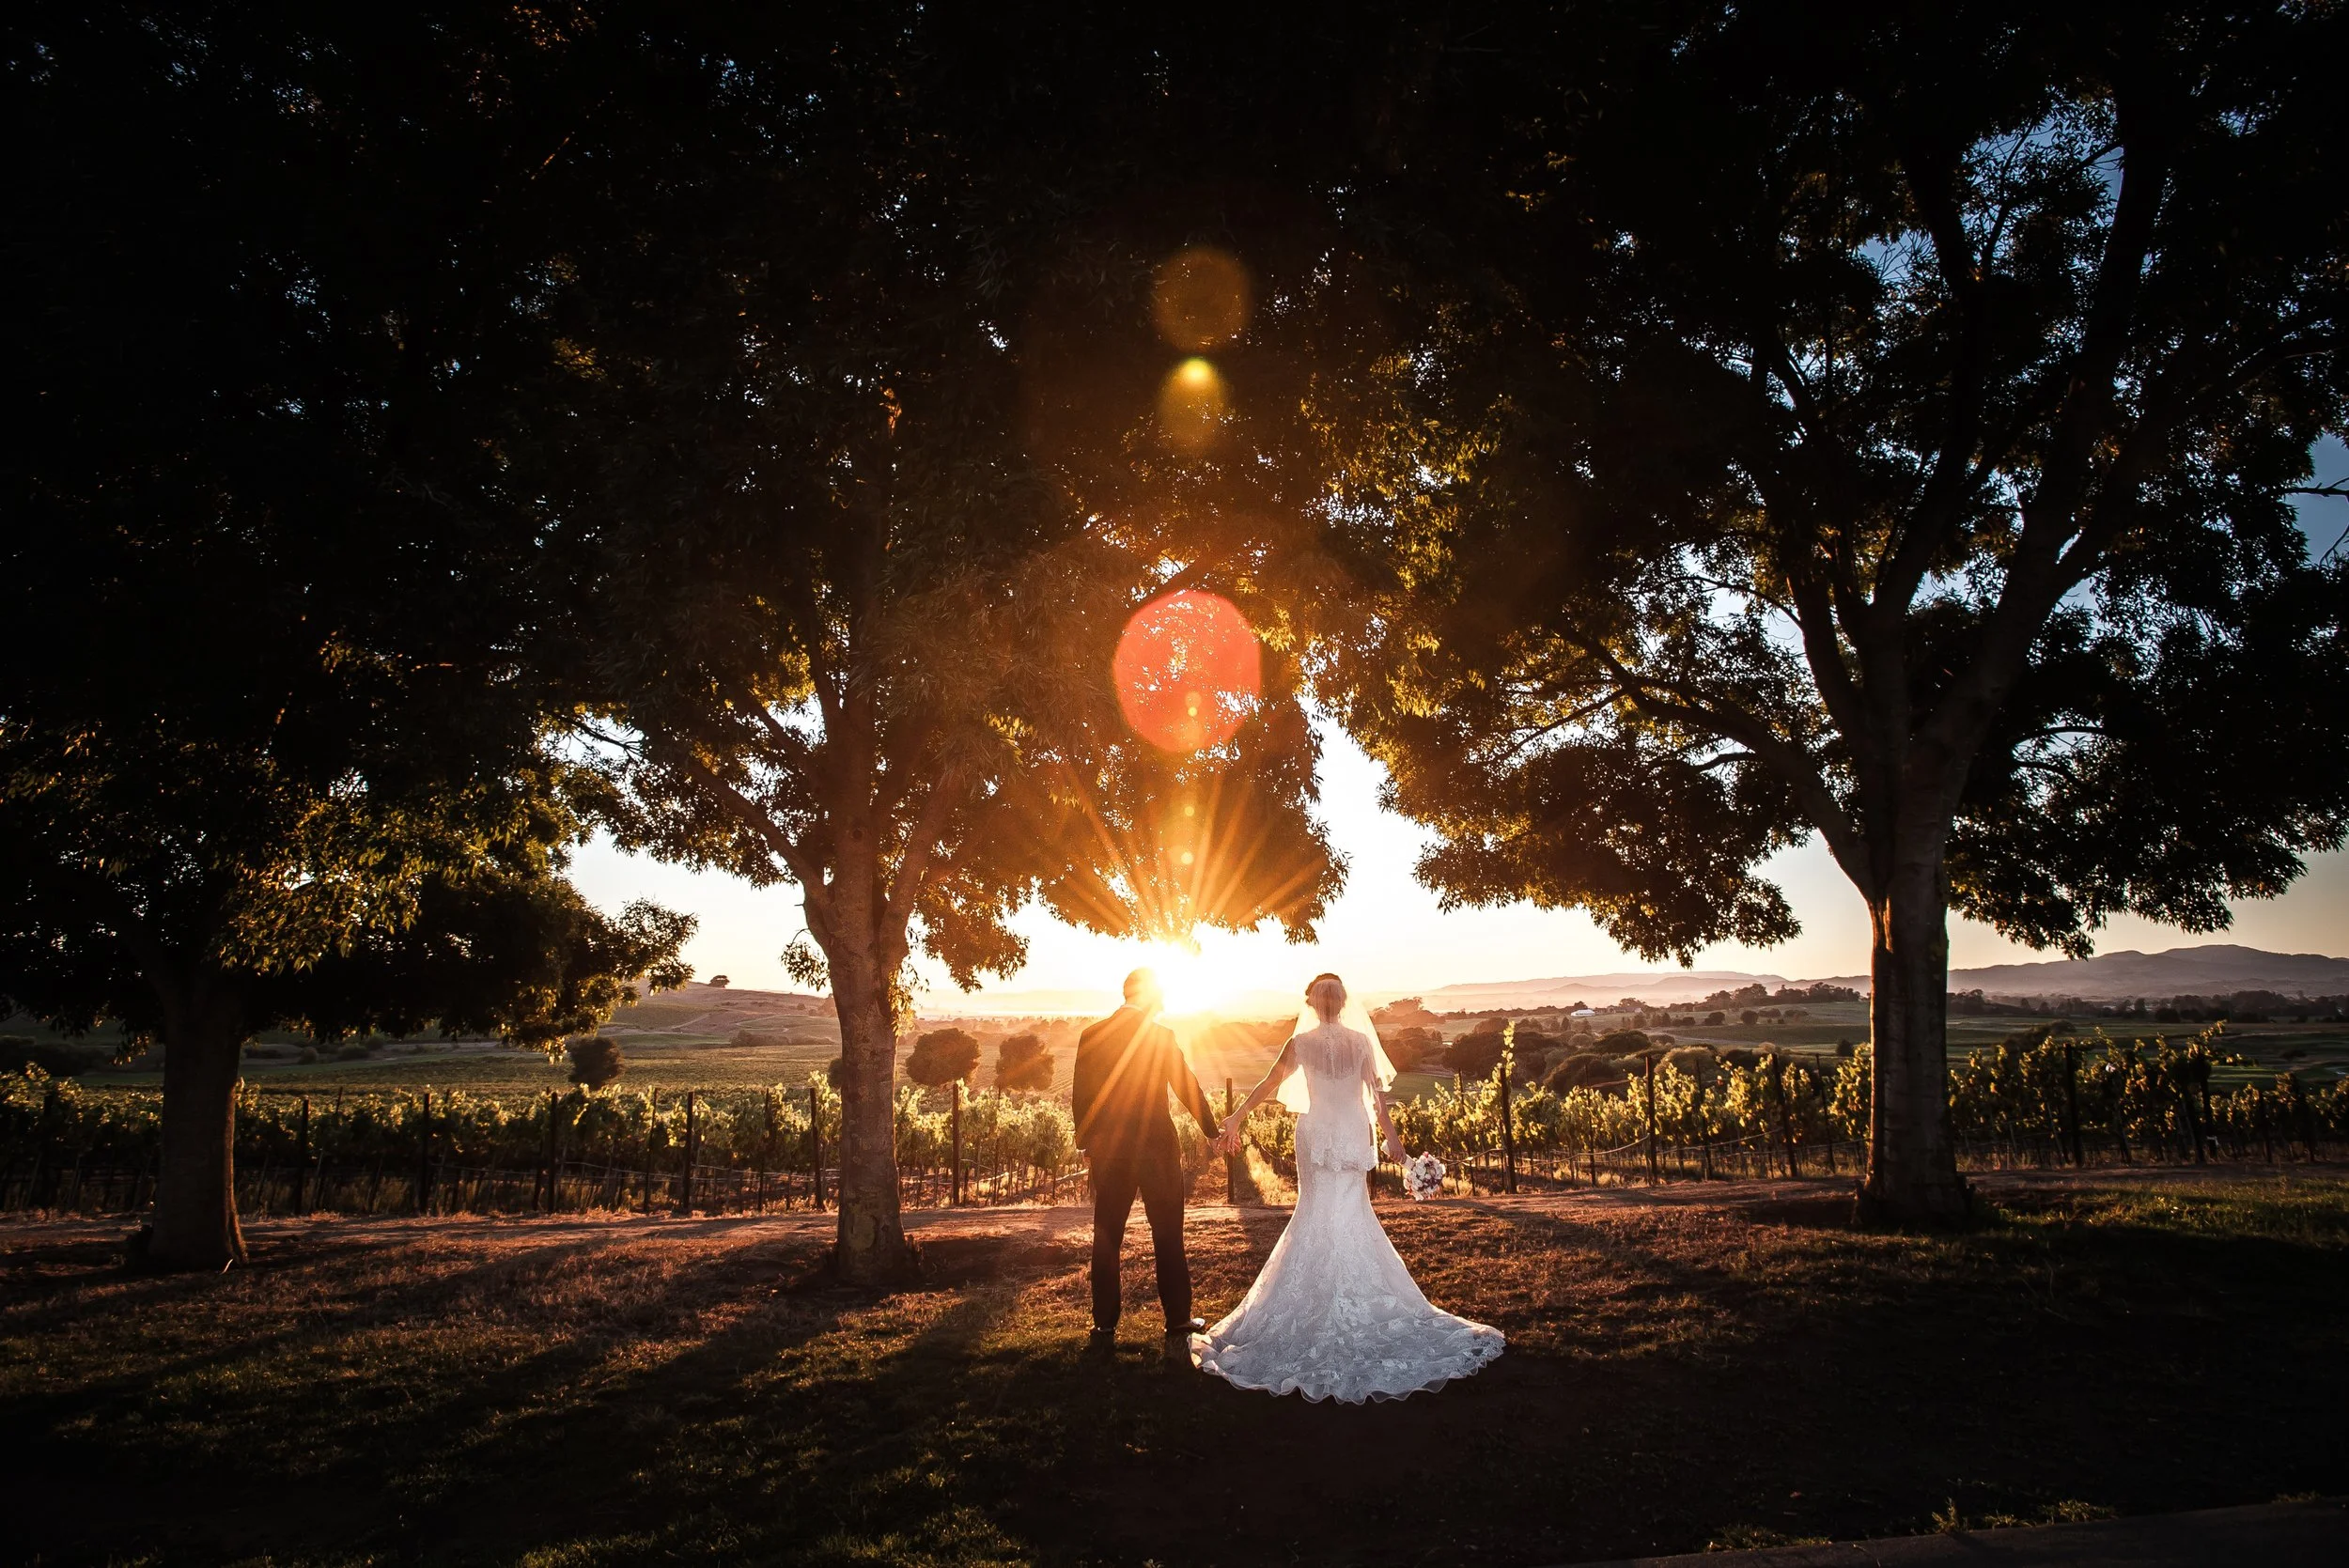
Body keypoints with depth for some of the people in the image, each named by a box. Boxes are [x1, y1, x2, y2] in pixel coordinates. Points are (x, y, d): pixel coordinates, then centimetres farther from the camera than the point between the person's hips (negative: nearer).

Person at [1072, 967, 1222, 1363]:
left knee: (1106, 1240, 11)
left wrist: (1086, 1144, 16)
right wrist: (1215, 1132, 6)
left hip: (1109, 1151, 3)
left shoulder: (1091, 1037, 1)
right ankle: (1178, 1331, 7)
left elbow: (1081, 1098, 5)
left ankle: (1104, 1331, 15)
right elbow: (1189, 1088, -6)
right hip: (1157, 1147, -3)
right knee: (1168, 1241, 5)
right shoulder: (1161, 1037, -9)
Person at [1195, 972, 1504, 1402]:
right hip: (1354, 1135, 1)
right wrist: (1391, 1136, 3)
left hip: (1316, 1134, -1)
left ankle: (1319, 1304, 8)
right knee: (1353, 1212, 9)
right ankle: (1360, 1300, 10)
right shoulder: (1361, 1040, -3)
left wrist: (1235, 1120, 8)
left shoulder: (1301, 1042, -5)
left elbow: (1267, 1086, -1)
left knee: (1317, 1212, 7)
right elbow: (1377, 1092, -3)